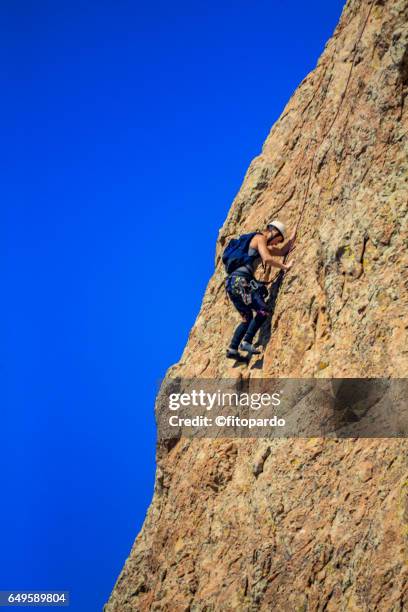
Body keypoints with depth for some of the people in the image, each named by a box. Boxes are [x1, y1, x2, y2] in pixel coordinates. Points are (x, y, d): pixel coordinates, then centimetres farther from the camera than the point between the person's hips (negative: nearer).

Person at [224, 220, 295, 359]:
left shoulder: (262, 245, 30)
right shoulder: (260, 238, 0)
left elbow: (282, 252, 38)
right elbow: (267, 259, -16)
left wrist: (293, 237, 33)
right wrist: (285, 267, -6)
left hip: (232, 282, 10)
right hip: (241, 279, -10)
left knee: (247, 318, 14)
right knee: (263, 310, -12)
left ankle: (233, 348, 4)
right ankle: (246, 342, -19)